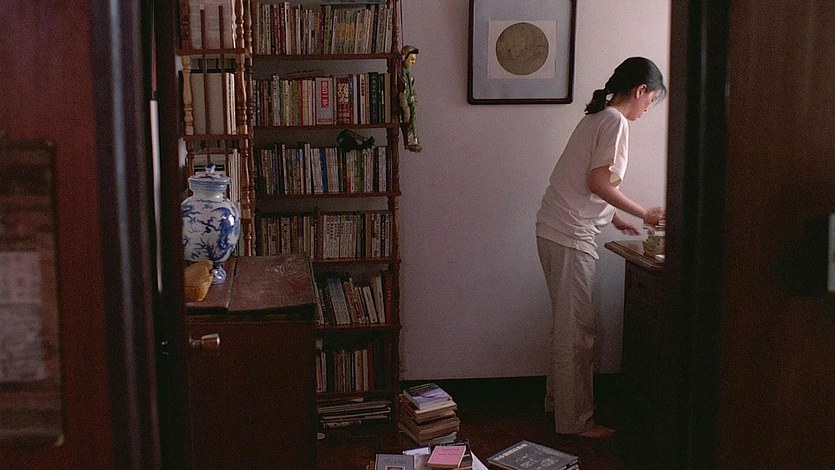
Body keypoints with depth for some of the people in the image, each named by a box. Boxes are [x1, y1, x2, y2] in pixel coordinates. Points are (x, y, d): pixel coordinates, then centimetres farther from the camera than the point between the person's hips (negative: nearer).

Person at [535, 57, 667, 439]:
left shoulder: (596, 118, 18)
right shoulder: (616, 122, -11)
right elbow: (597, 182, -18)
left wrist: (614, 217, 21)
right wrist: (643, 213, -9)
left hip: (553, 230, 10)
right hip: (571, 235, -10)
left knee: (568, 322, 18)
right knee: (577, 327, -3)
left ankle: (558, 400, 29)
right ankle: (575, 420, 6)